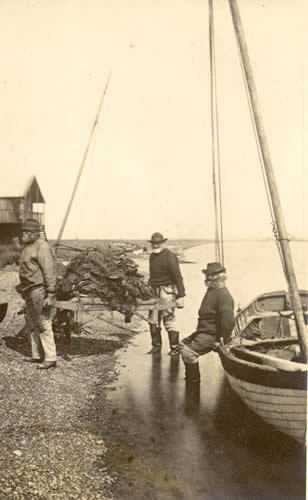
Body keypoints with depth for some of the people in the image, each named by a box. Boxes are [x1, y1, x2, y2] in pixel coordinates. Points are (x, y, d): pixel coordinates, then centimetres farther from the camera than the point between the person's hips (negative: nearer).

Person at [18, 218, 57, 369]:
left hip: (40, 291, -10)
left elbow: (50, 272, -20)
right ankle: (37, 355, 27)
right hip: (30, 292, 10)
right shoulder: (27, 247, 15)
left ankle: (50, 358, 0)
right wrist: (23, 289, 20)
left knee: (43, 325, -7)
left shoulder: (42, 247, -14)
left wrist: (50, 295, -24)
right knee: (32, 324, 16)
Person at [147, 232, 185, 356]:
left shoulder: (169, 257, -12)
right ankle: (156, 345, 24)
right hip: (154, 290, 8)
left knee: (168, 319, -6)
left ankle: (175, 347, 6)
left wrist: (180, 296, -20)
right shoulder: (152, 256, 13)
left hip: (167, 291, -8)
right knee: (153, 320, 11)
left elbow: (178, 277, -16)